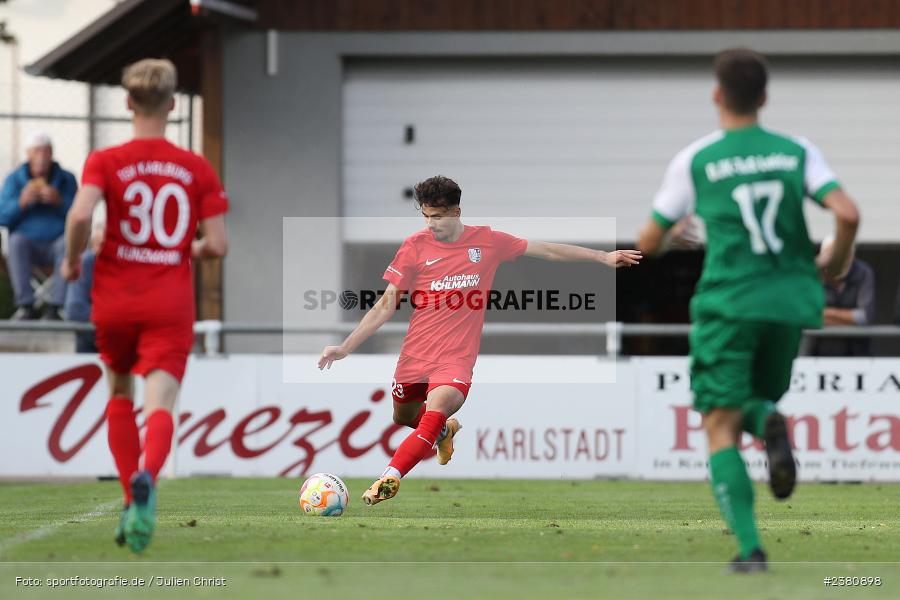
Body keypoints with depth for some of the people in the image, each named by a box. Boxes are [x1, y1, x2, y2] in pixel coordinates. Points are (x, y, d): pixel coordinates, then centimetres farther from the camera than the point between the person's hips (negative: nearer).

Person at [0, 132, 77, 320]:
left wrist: (59, 202, -20)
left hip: (56, 245, 0)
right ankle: (25, 306, -32)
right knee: (17, 240, -32)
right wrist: (22, 202, -20)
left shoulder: (66, 179, 3)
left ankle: (54, 307, -33)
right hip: (29, 246, 0)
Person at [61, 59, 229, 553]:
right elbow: (217, 244, -2)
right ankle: (146, 476, -41)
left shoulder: (105, 162, -3)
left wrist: (72, 259, -1)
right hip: (170, 305, -1)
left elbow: (80, 215, -20)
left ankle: (132, 496, 16)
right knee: (160, 405, -10)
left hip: (115, 300, 1)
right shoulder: (198, 169, 2)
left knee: (119, 393, 23)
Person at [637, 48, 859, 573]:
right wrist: (834, 266, 12)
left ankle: (750, 546, -20)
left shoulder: (694, 161, 0)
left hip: (728, 303, -3)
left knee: (721, 429, -1)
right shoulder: (797, 152, 5)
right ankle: (770, 424, -15)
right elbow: (848, 214, -8)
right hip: (790, 301, 3)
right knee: (754, 405, 24)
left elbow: (648, 243, 6)